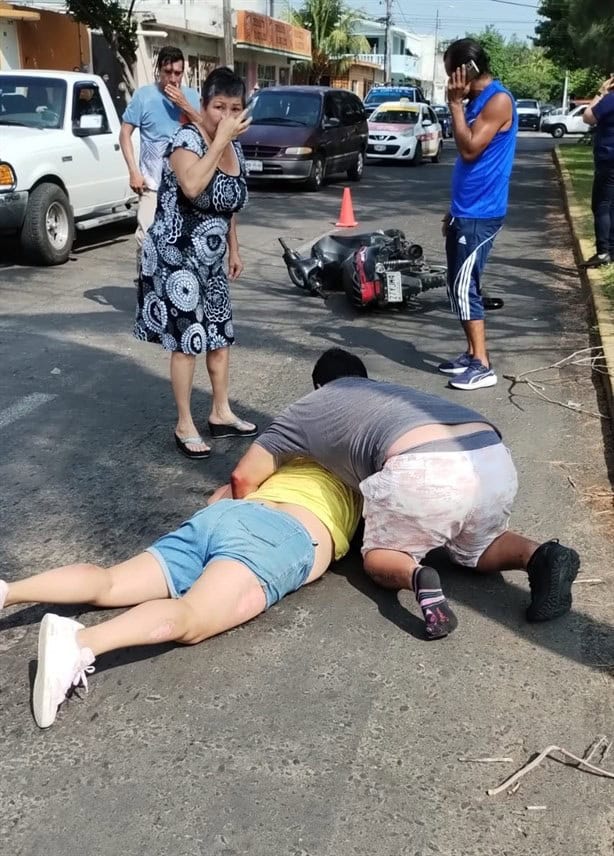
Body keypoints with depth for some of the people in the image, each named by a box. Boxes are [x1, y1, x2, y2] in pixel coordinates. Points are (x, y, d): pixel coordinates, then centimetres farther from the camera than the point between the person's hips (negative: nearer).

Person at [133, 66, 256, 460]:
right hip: (176, 256, -8)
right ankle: (185, 426, 8)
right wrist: (221, 138, -30)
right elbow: (192, 187, -37)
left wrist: (234, 249, 19)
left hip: (211, 259, 8)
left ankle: (221, 414, 27)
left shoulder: (235, 149, 6)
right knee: (187, 339, -4)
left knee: (220, 333, 13)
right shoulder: (188, 139, -17)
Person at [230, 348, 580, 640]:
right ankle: (540, 556, 3)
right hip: (495, 459, 6)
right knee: (476, 550, 32)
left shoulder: (309, 407, 27)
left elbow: (244, 477, 28)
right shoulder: (393, 390, 40)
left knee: (379, 557, 22)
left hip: (424, 470, -5)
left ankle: (416, 576, -10)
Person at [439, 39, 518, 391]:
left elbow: (470, 150, -21)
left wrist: (455, 103, -15)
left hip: (480, 214, -10)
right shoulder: (477, 101, 16)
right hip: (465, 211, 10)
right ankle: (473, 353, 20)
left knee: (464, 287, -10)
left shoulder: (498, 100, -14)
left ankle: (482, 365, -5)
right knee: (460, 285, 12)